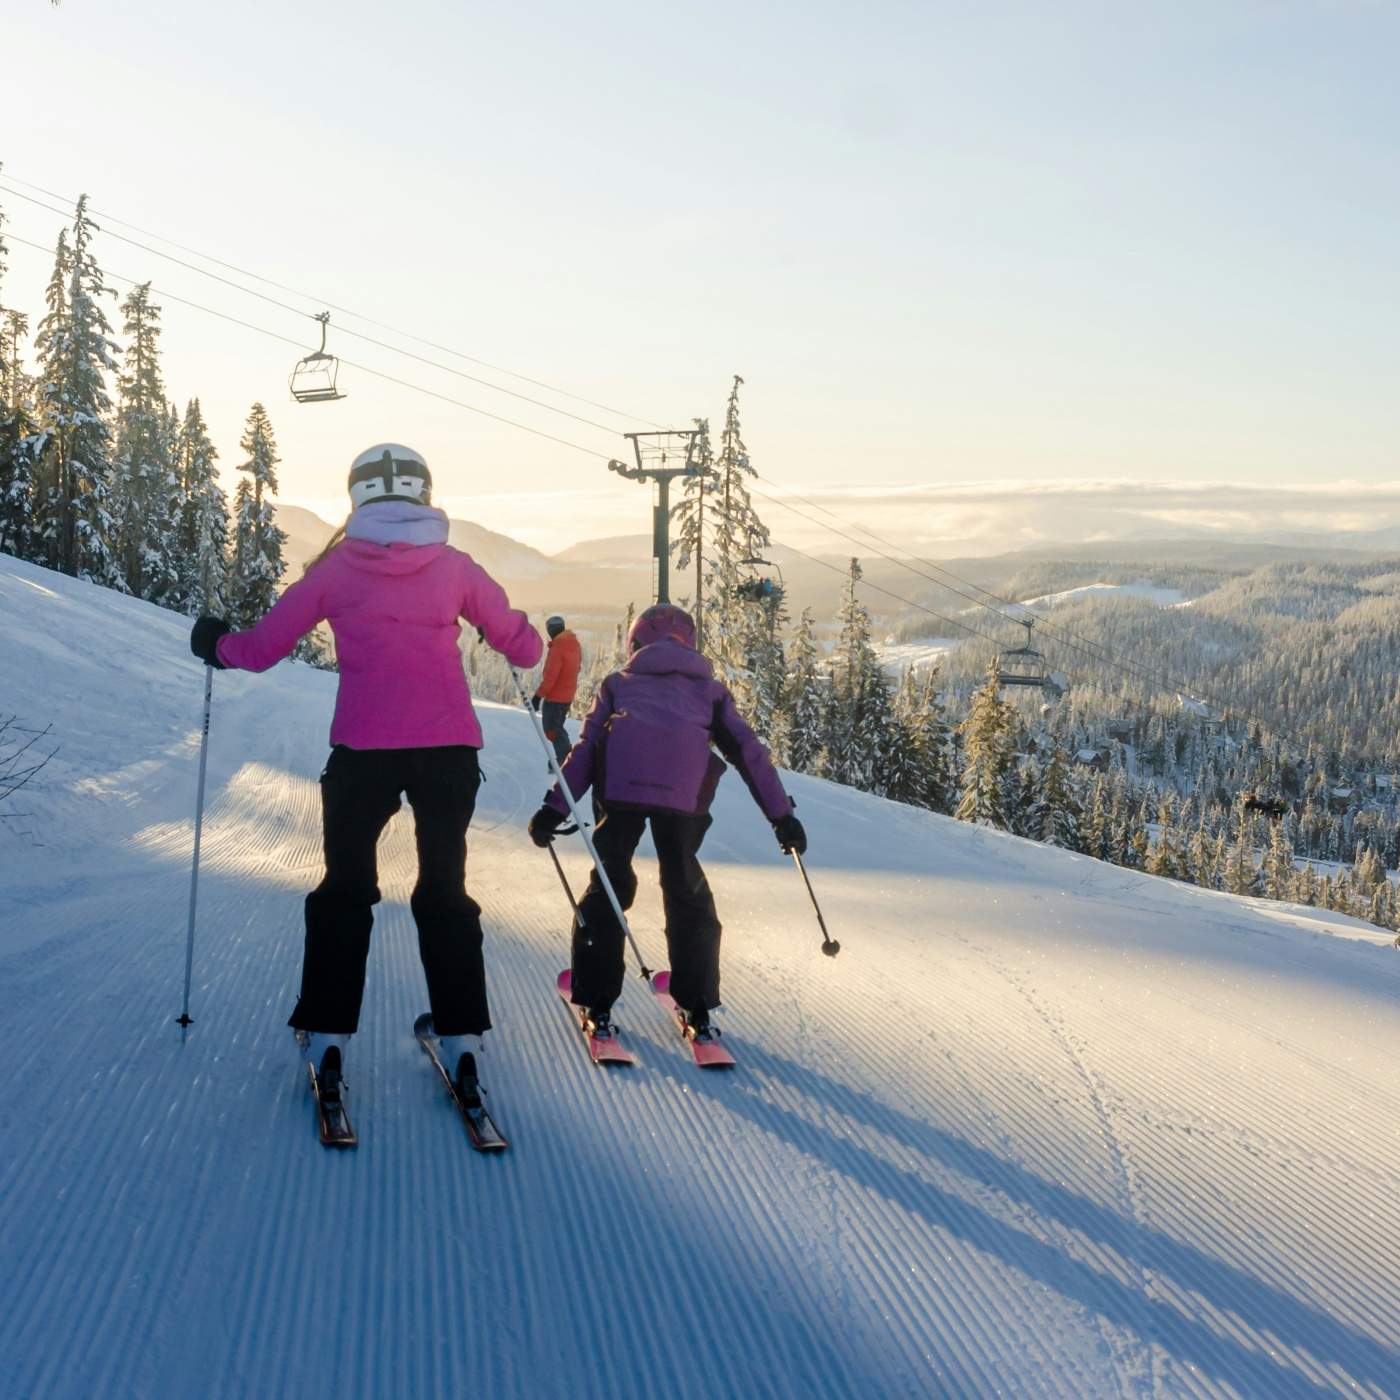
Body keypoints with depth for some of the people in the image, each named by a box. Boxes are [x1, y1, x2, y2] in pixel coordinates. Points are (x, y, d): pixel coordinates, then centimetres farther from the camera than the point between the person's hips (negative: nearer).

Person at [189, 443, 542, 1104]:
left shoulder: (337, 567, 1)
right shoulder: (454, 566, 3)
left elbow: (260, 646, 6)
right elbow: (521, 646, 8)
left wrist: (216, 644, 27)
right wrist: (530, 642, 32)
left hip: (363, 750, -1)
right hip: (450, 748, 1)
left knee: (345, 889, 14)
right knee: (444, 889, 13)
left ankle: (328, 1034, 11)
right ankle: (462, 1037, 9)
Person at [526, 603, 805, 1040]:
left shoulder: (619, 682, 32)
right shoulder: (709, 687, 32)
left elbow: (586, 746, 19)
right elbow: (748, 751, 23)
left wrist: (555, 808, 15)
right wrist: (782, 815, 23)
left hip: (621, 785, 0)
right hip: (683, 791, 0)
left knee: (609, 885, 12)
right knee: (687, 893, 14)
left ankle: (597, 1006, 10)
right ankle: (697, 1009, 13)